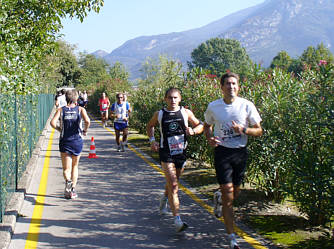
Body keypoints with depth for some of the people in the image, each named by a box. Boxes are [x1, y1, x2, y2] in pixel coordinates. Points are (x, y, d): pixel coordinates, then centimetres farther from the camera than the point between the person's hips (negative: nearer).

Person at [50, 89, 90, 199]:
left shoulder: (61, 110, 1)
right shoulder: (80, 109, -1)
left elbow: (52, 122, -13)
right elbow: (87, 121, -18)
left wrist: (59, 129, 5)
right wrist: (85, 130, 0)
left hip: (64, 141, 0)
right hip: (77, 141, 0)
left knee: (66, 168, 2)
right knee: (75, 166, 18)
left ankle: (68, 180, -29)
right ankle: (73, 190, 16)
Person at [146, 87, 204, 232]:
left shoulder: (186, 113, 1)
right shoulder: (159, 114, 0)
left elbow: (200, 125, 11)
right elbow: (150, 126, 19)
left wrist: (193, 131, -11)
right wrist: (152, 140, 3)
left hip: (181, 152, 3)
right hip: (166, 154, -3)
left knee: (173, 183, 20)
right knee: (173, 185, -15)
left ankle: (165, 198, 55)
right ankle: (177, 219, -19)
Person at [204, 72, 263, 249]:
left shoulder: (246, 106, -4)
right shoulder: (213, 107, -1)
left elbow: (259, 131, 1)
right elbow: (207, 126, 17)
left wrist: (243, 130, -18)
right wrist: (210, 138, -5)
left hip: (240, 153, 2)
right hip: (222, 152, -2)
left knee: (235, 193, 13)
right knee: (228, 194, -8)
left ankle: (219, 198, 51)